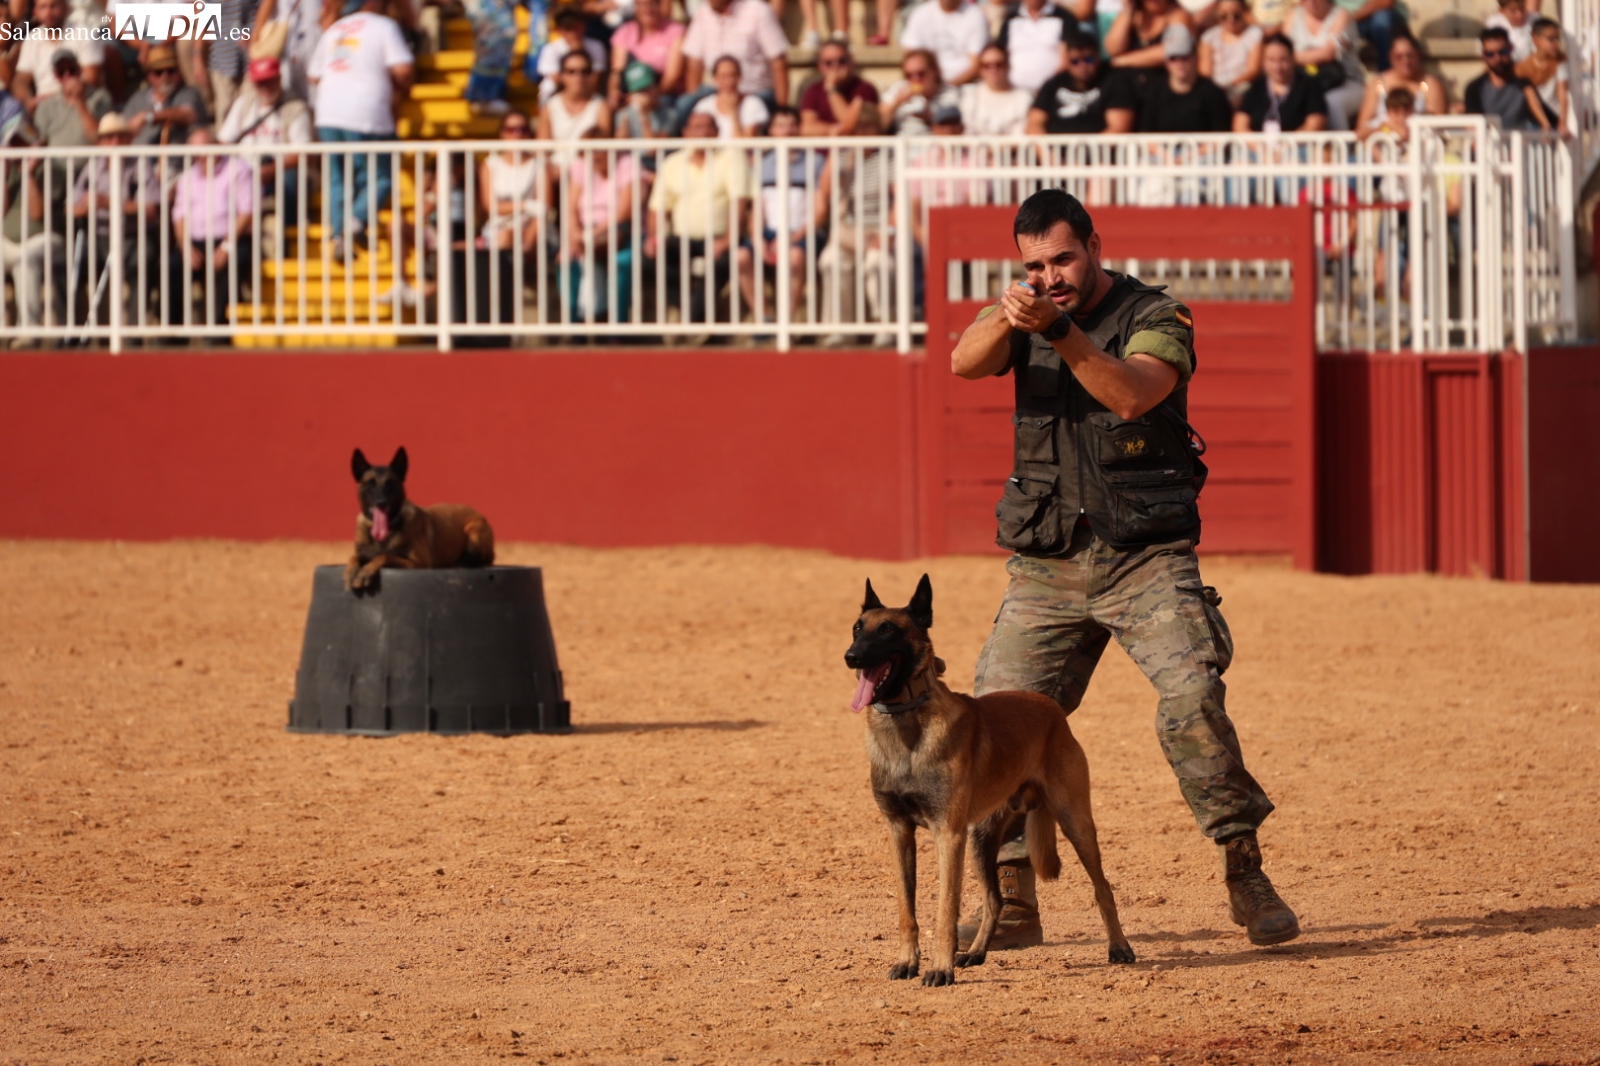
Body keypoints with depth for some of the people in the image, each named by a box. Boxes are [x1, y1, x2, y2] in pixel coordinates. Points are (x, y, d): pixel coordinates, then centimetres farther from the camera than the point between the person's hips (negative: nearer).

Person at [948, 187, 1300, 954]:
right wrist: (1008, 318, -33)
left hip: (1146, 557, -4)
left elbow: (1133, 394, -24)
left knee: (1193, 701, -19)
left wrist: (1063, 332, -35)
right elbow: (964, 363, -13)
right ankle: (1012, 904, 9)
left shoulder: (1155, 319, -4)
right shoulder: (1022, 319, 8)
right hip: (1045, 566, 4)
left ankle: (1246, 878, -8)